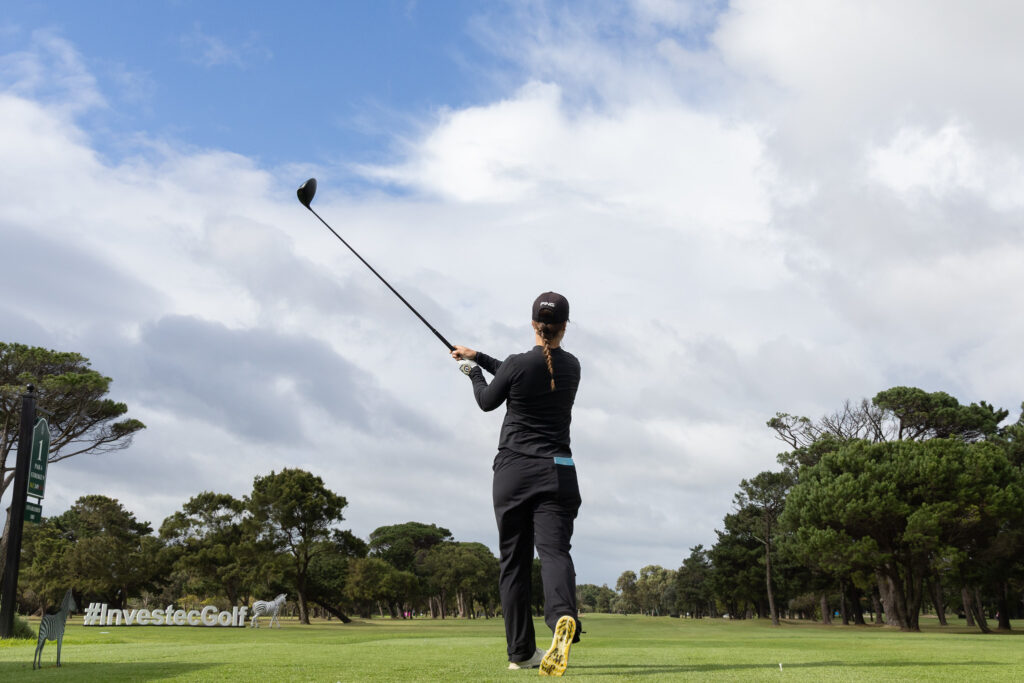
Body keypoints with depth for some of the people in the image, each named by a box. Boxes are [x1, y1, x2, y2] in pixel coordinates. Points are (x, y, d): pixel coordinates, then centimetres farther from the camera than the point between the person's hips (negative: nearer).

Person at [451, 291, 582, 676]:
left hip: (513, 471, -2)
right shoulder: (572, 367, 7)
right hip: (557, 472, 2)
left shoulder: (518, 364, -8)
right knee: (554, 550, -9)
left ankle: (521, 651, 12)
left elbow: (487, 401, 9)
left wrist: (473, 371, 28)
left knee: (514, 560, 8)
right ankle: (563, 618, -39)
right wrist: (478, 357, 28)